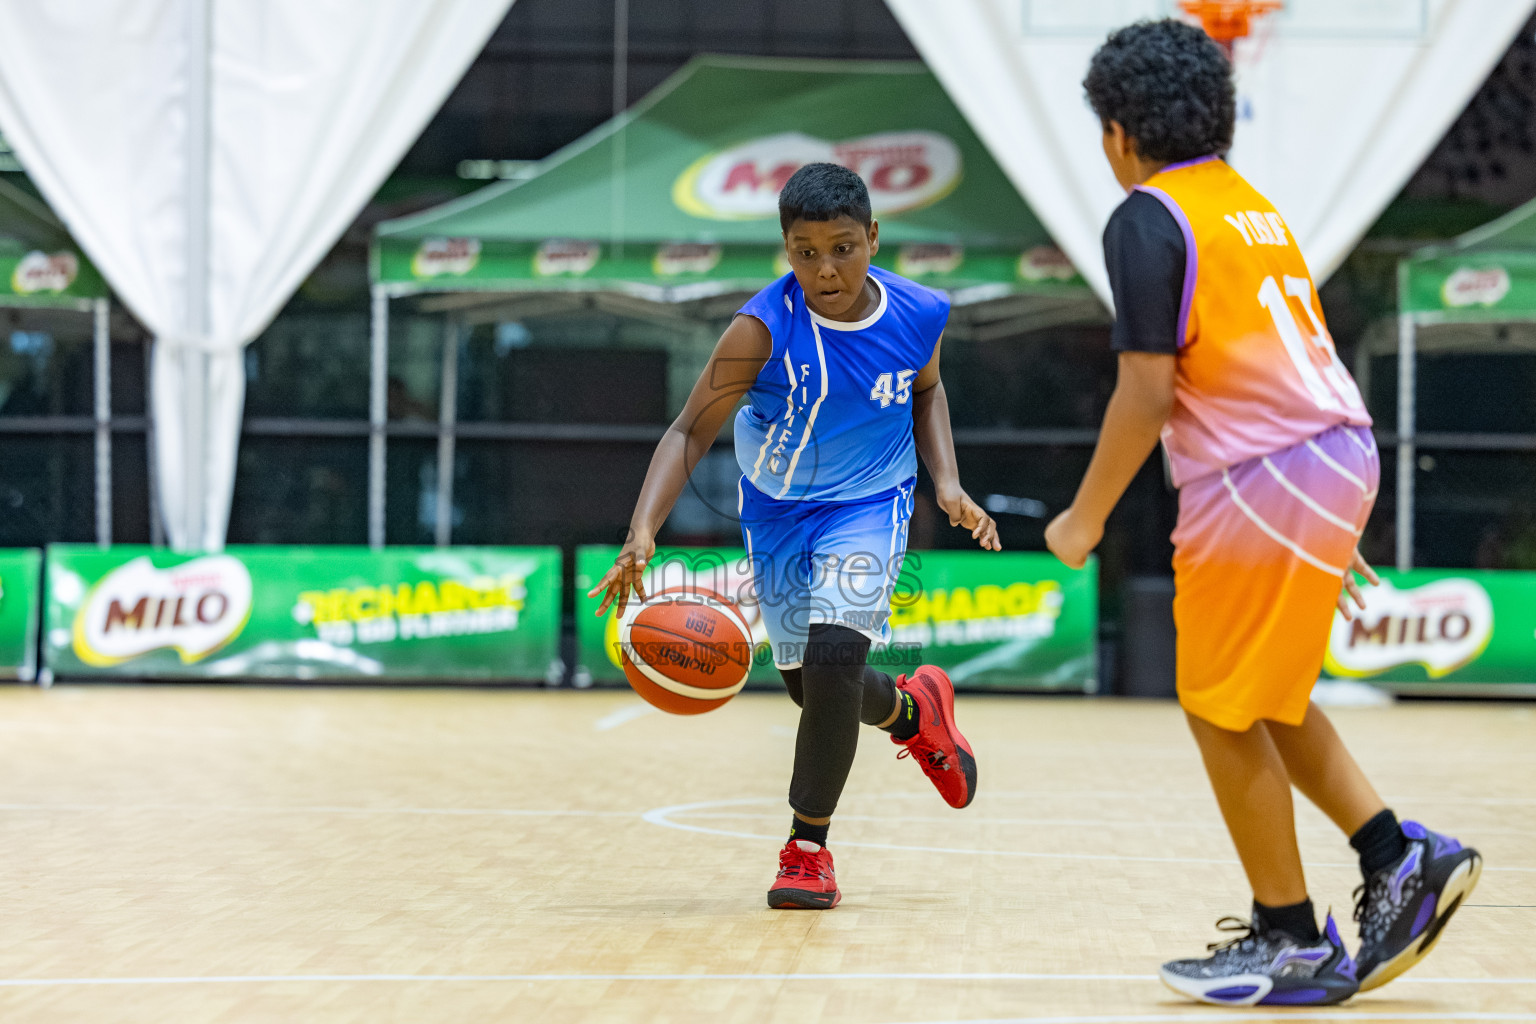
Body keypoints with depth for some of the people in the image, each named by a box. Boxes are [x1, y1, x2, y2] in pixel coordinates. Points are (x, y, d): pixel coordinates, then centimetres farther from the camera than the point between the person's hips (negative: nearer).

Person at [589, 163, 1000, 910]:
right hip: (778, 510, 1)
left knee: (833, 652, -23)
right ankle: (912, 710, 47)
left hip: (869, 505, -1)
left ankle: (808, 846, -8)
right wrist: (643, 533, -38)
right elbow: (692, 432, -24)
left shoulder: (919, 314, -15)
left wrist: (947, 483, -5)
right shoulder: (764, 328, -25)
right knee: (809, 684, 11)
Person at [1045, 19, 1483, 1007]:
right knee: (1264, 700, 21)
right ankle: (1404, 859, 14)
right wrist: (1331, 534, 25)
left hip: (1261, 481, -9)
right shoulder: (1255, 208, 19)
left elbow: (1147, 394, -13)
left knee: (1224, 715, 4)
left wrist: (1085, 518, -2)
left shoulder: (1149, 221, -7)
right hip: (1337, 455, 9)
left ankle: (1294, 943, 11)